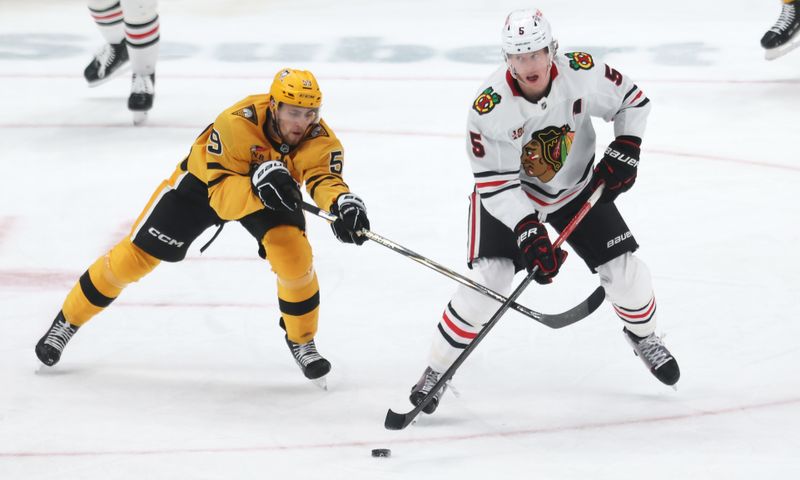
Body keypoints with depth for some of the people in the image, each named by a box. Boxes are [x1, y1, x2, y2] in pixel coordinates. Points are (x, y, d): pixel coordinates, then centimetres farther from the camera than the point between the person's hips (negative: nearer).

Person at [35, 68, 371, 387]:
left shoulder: (319, 138, -31)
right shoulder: (236, 123, -40)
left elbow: (325, 179, -46)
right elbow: (220, 192, -40)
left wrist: (343, 204, -68)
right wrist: (258, 184, -59)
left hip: (272, 190, 2)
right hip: (204, 180, -2)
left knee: (293, 251, -24)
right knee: (138, 254, 0)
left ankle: (302, 340, 1)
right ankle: (66, 322, 18)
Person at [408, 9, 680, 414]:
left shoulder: (582, 74, -25)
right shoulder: (489, 107, -31)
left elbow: (631, 100, -5)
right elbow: (495, 184, -26)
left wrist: (624, 152, -15)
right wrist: (528, 233, -34)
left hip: (576, 188, 3)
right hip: (507, 195, -3)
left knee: (623, 270, -2)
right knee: (487, 279, -18)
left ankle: (642, 335, 31)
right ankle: (437, 369, -2)